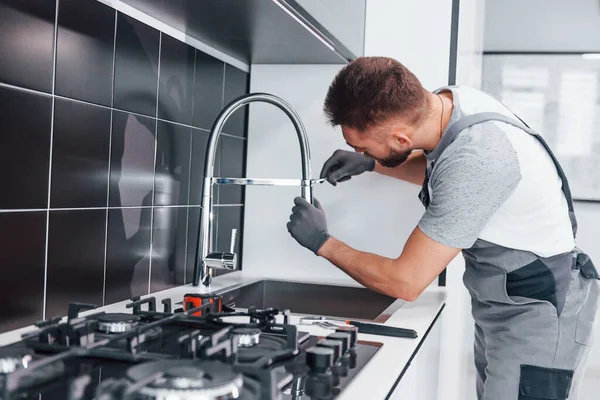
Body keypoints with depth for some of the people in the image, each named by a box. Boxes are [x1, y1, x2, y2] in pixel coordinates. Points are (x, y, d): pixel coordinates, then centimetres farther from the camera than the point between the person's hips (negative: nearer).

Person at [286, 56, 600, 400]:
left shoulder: (475, 161, -34)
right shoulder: (448, 100, -9)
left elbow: (405, 282, -27)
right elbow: (433, 167, 17)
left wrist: (323, 243, -14)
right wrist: (371, 163, 1)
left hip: (539, 312, -8)